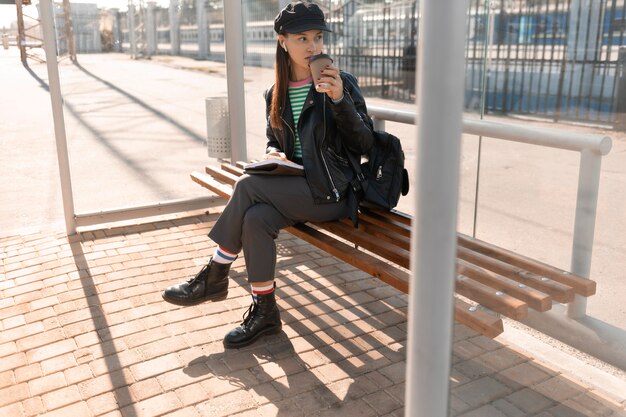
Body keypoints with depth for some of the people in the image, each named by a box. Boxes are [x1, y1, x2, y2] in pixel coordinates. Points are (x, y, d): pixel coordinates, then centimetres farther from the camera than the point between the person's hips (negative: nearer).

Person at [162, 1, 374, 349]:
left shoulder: (342, 83, -4)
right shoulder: (277, 94, 10)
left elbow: (364, 144, -9)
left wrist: (340, 99, -24)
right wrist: (273, 155, -2)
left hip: (331, 191, -4)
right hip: (294, 189, 5)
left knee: (248, 185, -25)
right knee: (255, 218, -28)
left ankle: (215, 277, -8)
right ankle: (264, 312, -13)